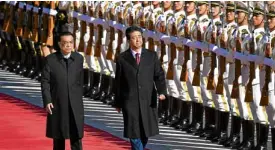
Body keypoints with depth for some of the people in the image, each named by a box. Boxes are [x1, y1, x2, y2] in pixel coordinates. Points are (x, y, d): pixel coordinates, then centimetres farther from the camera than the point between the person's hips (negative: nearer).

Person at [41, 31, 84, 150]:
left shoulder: (78, 58, 3)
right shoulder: (50, 60, -5)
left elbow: (80, 81, 11)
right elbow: (45, 82, -5)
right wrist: (47, 101, -14)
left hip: (75, 105, 1)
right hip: (57, 104, -1)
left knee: (76, 136, -3)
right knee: (58, 137, 9)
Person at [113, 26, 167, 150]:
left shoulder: (152, 56, 5)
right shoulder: (122, 59, 2)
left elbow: (159, 75, 0)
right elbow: (118, 82, 6)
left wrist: (162, 91, -17)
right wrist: (117, 102, 9)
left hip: (148, 101, 2)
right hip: (130, 102, -2)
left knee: (146, 132, 9)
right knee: (134, 134, -6)